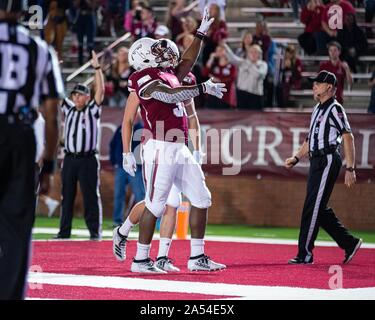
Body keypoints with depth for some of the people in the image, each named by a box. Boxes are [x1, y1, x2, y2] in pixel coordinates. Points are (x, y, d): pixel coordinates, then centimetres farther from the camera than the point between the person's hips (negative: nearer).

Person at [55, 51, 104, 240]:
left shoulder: (92, 110, 2)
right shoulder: (69, 109, 14)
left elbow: (101, 90, -10)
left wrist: (97, 68, -18)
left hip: (88, 159, -5)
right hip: (70, 159, 5)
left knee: (91, 196, -4)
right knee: (66, 196, 6)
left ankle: (95, 231, -2)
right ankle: (64, 231, 9)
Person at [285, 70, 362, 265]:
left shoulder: (335, 109, -10)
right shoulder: (318, 109, 19)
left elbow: (348, 138, -16)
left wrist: (350, 168, -21)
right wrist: (296, 158, 13)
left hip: (328, 160, -10)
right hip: (317, 161, 10)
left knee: (313, 207, -9)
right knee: (319, 208, 10)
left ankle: (305, 254, -6)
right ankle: (349, 243, 18)